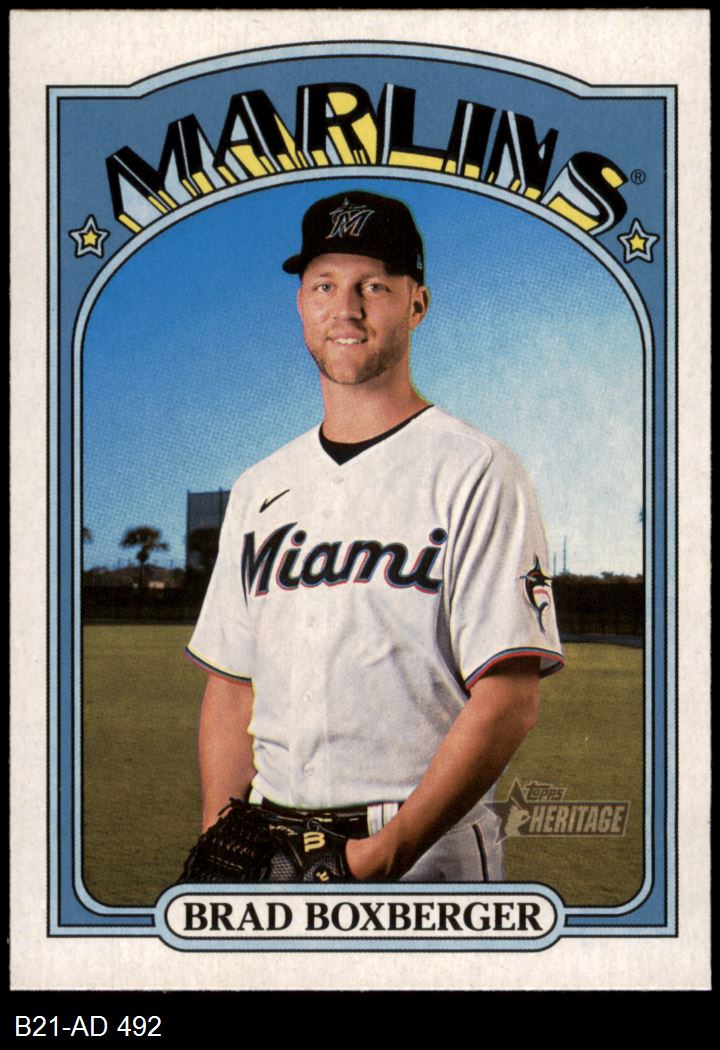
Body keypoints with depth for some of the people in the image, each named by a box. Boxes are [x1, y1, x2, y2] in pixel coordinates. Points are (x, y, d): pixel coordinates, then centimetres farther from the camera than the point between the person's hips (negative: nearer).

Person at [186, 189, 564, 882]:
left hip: (429, 852, -4)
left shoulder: (476, 473, -5)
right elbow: (232, 687, 14)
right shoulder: (260, 489, 14)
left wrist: (391, 850, -19)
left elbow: (509, 700, -12)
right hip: (270, 853, 5)